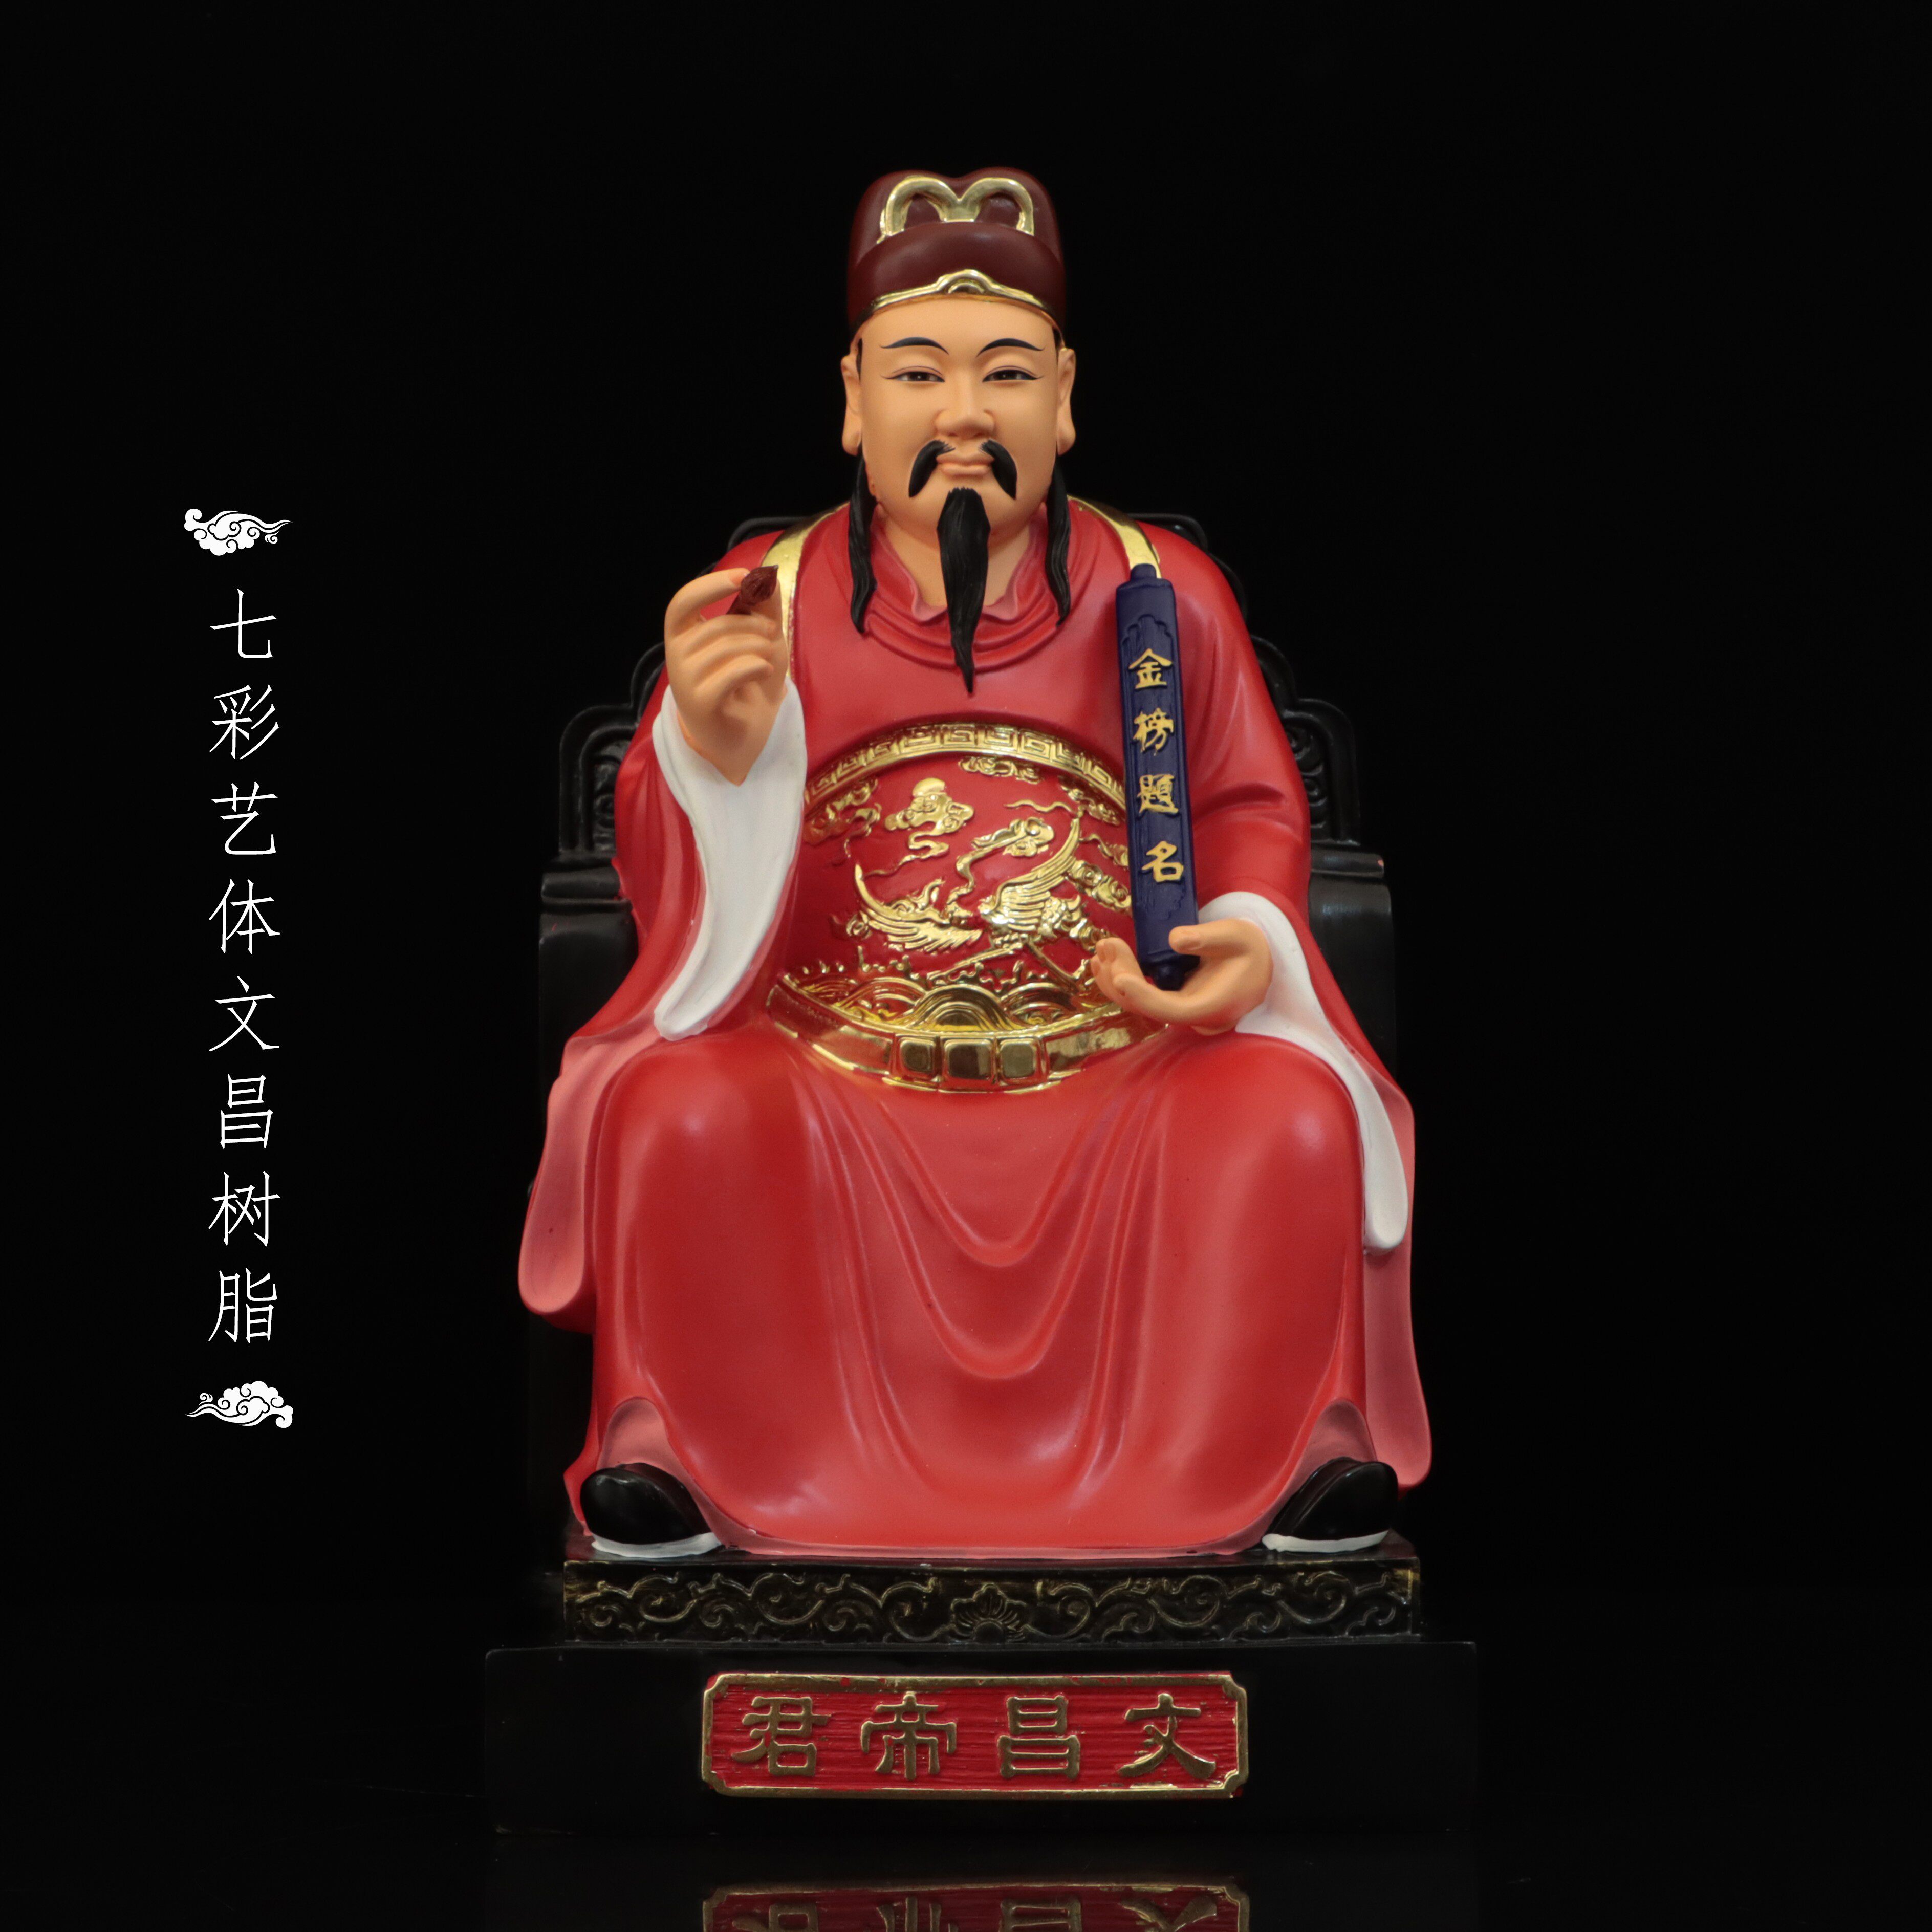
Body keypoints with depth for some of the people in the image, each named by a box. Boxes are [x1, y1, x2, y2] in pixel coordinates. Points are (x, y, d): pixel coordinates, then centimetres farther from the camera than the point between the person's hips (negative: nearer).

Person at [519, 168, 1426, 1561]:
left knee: (1291, 1123, -24)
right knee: (679, 1118, -28)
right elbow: (669, 875, 3)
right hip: (830, 1067, 0)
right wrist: (712, 744, -19)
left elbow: (1252, 804, 13)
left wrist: (1250, 937, -8)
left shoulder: (1163, 593, 5)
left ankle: (1295, 1445, -2)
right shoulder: (762, 603, 3)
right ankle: (668, 1440, -7)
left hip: (1122, 1062, 1)